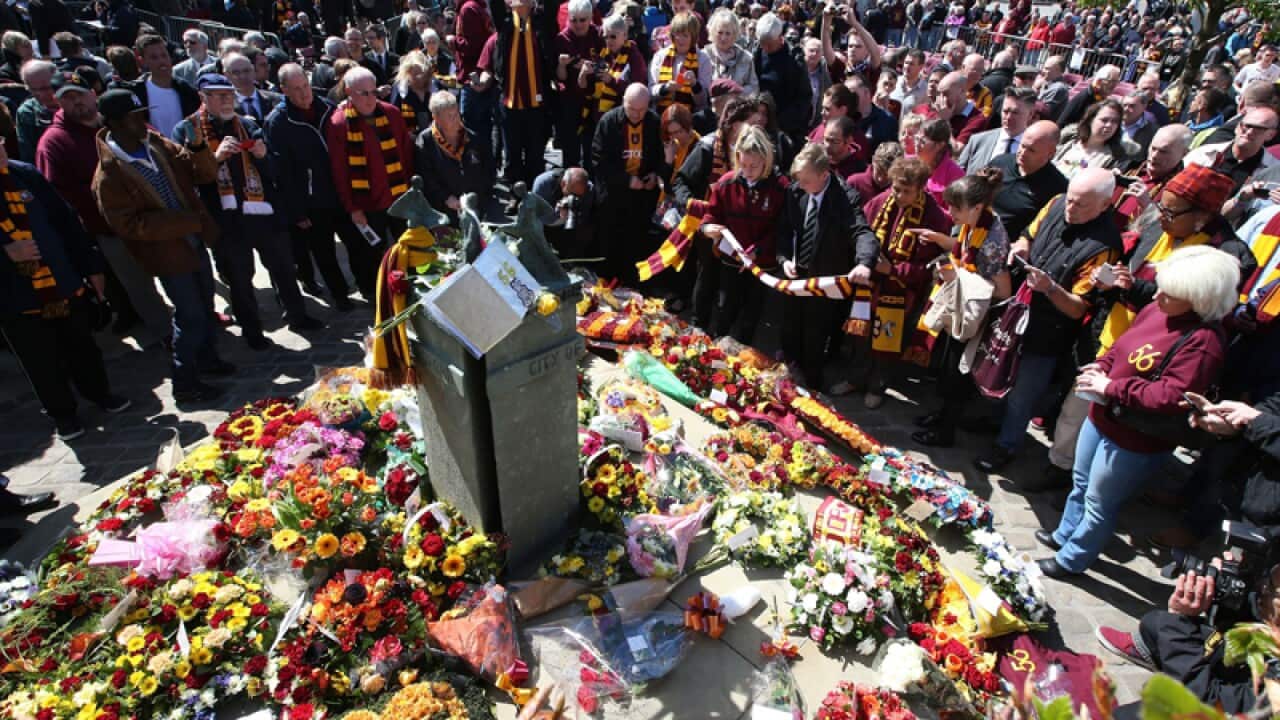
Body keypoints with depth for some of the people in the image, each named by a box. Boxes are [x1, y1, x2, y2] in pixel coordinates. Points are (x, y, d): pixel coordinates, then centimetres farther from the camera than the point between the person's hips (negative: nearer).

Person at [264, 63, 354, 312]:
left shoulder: (327, 108, 3)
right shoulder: (277, 122, -10)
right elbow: (282, 171, -11)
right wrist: (297, 212, -12)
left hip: (340, 195, 4)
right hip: (311, 204, -4)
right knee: (323, 252, 5)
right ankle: (339, 293, 22)